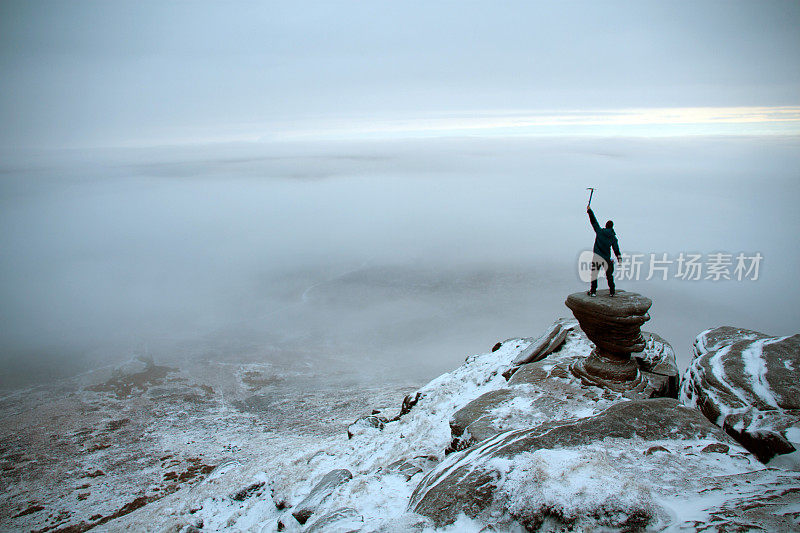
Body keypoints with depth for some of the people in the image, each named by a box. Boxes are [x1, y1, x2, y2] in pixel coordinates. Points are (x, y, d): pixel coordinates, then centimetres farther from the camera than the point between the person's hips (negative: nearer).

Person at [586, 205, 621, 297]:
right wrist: (619, 260, 8)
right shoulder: (613, 238, -1)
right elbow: (616, 250, 1)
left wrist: (589, 210, 9)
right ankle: (612, 292, 19)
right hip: (607, 258, 2)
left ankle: (593, 291, 4)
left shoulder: (599, 231, -5)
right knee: (609, 274, 13)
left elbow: (593, 221, 1)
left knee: (594, 273, 6)